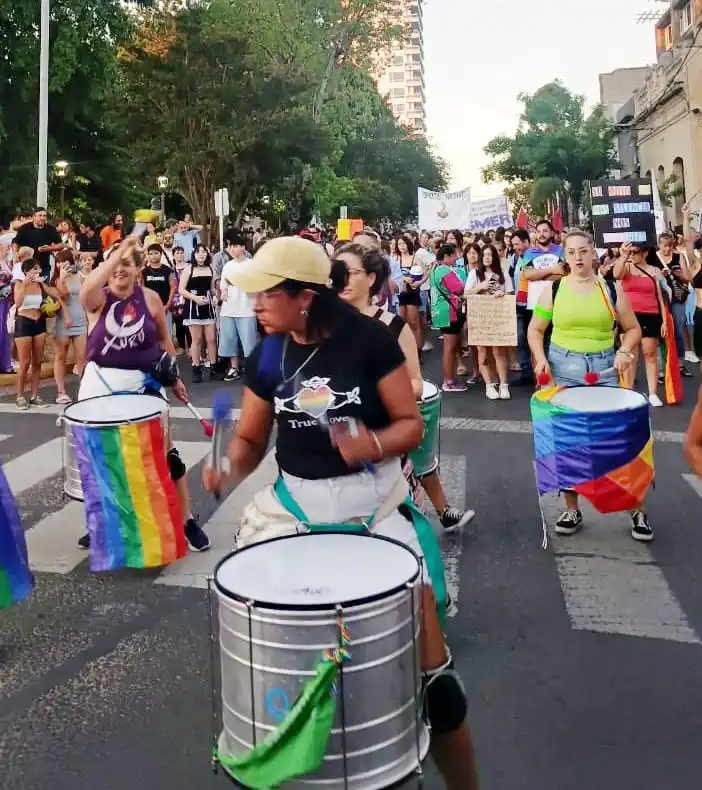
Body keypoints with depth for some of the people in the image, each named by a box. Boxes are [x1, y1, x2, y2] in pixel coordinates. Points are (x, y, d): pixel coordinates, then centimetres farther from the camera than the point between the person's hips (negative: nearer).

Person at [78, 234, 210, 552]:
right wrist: (118, 251, -32)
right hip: (102, 383, 1)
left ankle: (187, 521, 12)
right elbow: (87, 288, -31)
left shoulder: (150, 298, -1)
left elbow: (164, 338, 10)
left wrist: (174, 377, 7)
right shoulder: (98, 300, -5)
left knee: (165, 450, 0)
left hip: (144, 382, 0)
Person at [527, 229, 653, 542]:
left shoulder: (612, 289, 3)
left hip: (604, 370, 0)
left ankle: (637, 510, 14)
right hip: (563, 370, 0)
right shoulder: (553, 289, 2)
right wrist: (541, 359, -9)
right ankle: (572, 509, 19)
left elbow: (632, 329, 9)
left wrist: (625, 352, -9)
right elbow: (535, 330, 7)